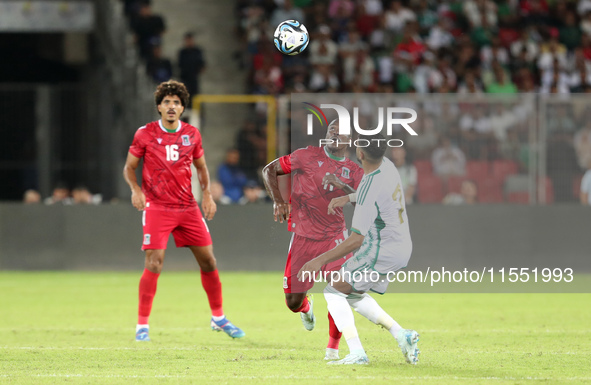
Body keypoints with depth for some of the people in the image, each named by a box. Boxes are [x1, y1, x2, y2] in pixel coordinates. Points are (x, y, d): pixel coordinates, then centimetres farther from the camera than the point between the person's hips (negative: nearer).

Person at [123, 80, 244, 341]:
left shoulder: (192, 134, 6)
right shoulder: (145, 134, -3)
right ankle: (142, 325, -5)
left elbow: (201, 166, 18)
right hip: (157, 207, -4)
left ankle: (218, 318, 22)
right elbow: (129, 167, 5)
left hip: (187, 207, 4)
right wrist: (135, 189, -15)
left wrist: (207, 194, 2)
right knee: (154, 263, -14)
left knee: (208, 261, 5)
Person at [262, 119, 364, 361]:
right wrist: (277, 200, -7)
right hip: (303, 238, -1)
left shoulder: (353, 171, 7)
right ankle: (306, 307, 40)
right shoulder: (308, 156, 1)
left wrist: (341, 186, -22)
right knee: (293, 303, 1)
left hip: (335, 237, 1)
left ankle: (333, 347, -1)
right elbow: (269, 170, 6)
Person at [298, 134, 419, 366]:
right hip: (402, 249, 9)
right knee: (353, 294, 22)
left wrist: (320, 260, -24)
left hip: (381, 251, -9)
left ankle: (357, 353, -11)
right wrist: (347, 198, 22)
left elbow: (356, 240, -26)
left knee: (334, 291, -2)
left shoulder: (369, 192, -26)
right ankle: (402, 335, 14)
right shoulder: (386, 165, 1)